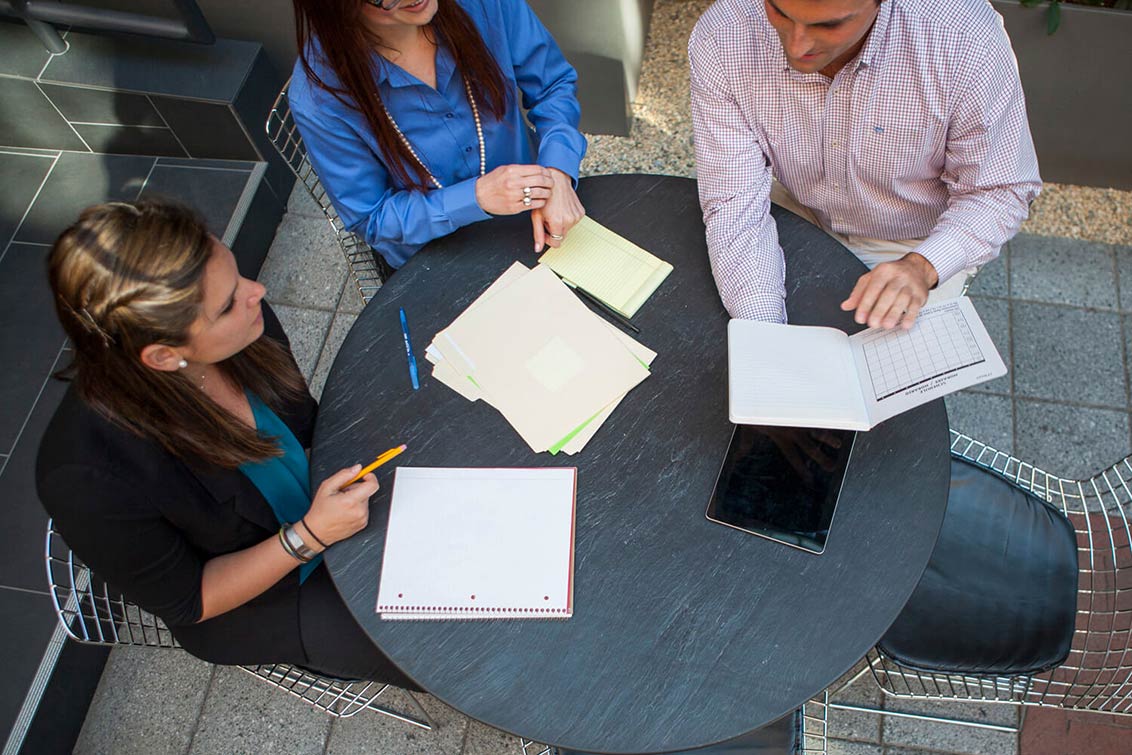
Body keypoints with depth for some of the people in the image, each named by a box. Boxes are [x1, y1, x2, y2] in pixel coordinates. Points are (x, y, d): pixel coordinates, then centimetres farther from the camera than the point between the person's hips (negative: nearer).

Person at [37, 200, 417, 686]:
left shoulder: (247, 325, -23)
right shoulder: (87, 477, -36)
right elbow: (187, 602, -19)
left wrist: (349, 456, -17)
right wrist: (309, 536, -29)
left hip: (326, 504, 5)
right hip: (253, 604, -4)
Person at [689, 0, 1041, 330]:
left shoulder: (968, 44, -29)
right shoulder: (719, 42, -26)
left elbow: (1002, 190, -16)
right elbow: (735, 205, -25)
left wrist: (921, 266, -36)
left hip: (916, 243, 0)